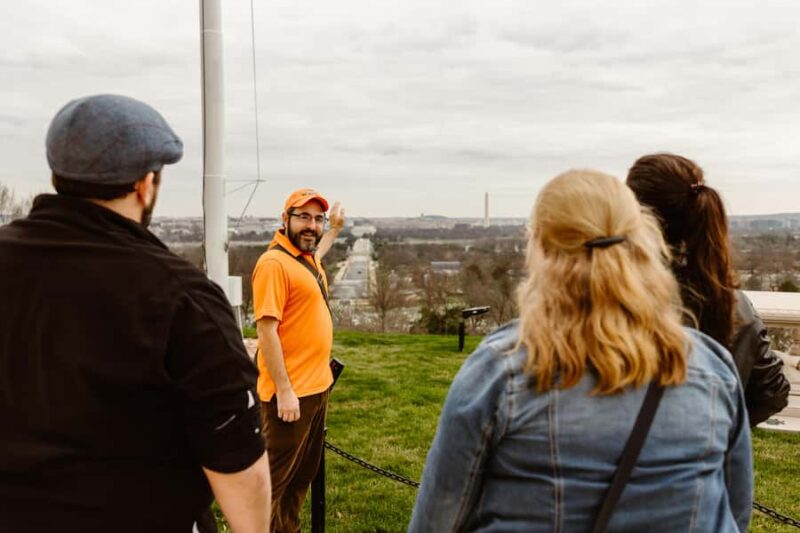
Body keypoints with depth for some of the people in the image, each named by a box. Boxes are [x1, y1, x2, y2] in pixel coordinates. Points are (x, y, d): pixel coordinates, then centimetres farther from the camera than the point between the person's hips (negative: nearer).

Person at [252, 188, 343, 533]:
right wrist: (284, 391, -23)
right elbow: (266, 330, -21)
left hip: (317, 387, 10)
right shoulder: (274, 263, -17)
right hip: (290, 392, -9)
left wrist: (335, 229, 43)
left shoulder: (307, 257, 10)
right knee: (276, 478, 3)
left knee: (303, 475, 21)